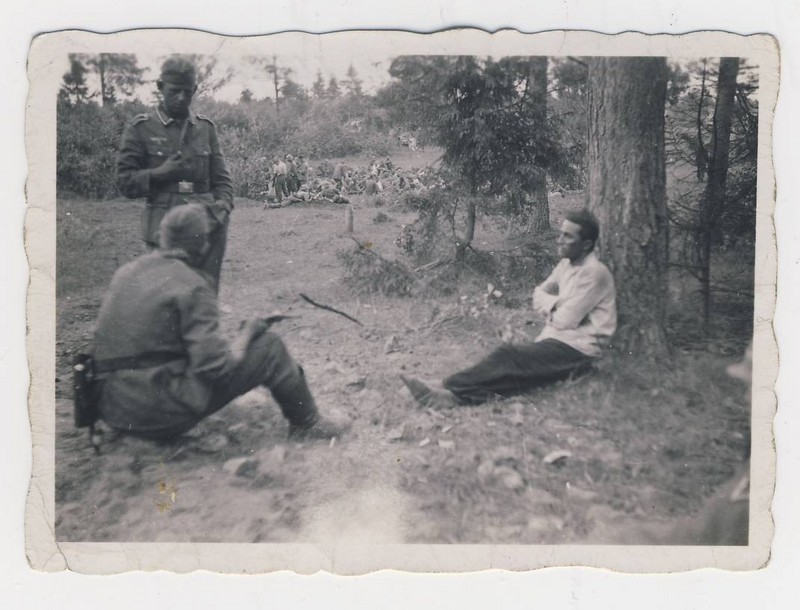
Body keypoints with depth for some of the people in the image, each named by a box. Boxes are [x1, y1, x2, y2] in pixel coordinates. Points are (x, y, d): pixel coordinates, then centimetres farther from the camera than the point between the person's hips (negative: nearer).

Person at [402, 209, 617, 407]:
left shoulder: (594, 272, -14)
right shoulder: (567, 263, 13)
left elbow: (566, 319, -17)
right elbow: (539, 295, 15)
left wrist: (549, 307, 4)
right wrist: (556, 304, -6)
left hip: (577, 350, -7)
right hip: (558, 341, 7)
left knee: (509, 357, -27)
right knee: (509, 358, -20)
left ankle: (453, 392, -35)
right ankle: (453, 394, -39)